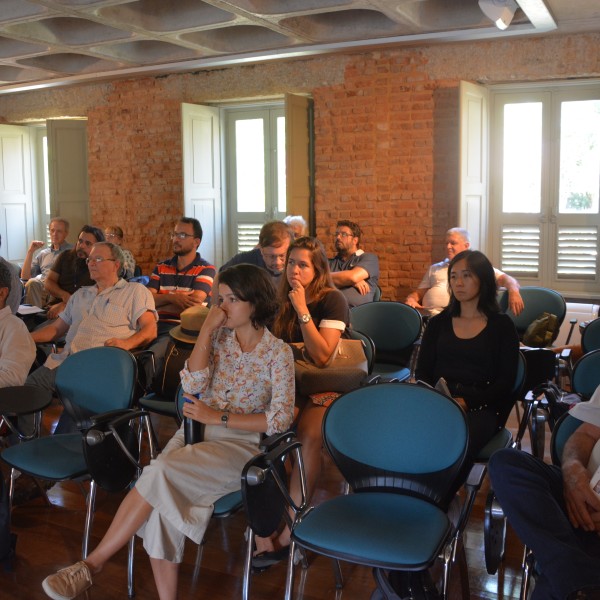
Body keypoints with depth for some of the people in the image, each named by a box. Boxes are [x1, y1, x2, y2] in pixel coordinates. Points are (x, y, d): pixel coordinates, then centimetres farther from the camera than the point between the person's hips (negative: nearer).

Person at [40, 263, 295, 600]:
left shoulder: (279, 352, -2)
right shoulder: (219, 337, 10)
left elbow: (280, 420, -9)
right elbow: (193, 387, -3)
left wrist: (219, 418, -13)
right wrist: (207, 330, -9)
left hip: (239, 443, -4)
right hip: (195, 431, 4)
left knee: (160, 473, -29)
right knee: (161, 502, -27)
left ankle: (92, 565, -18)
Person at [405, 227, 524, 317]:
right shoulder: (434, 268, 32)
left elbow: (506, 279, 10)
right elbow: (419, 293, 27)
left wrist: (513, 291, -14)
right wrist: (410, 299, 2)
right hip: (428, 316, 2)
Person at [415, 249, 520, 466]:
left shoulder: (501, 325, 12)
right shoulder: (438, 323, 21)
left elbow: (506, 381, 3)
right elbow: (422, 372, 14)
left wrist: (467, 402, -13)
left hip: (480, 407, -2)